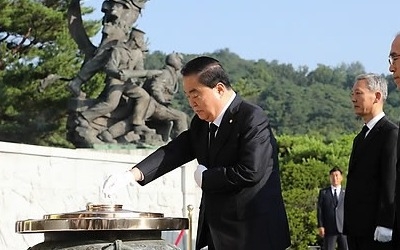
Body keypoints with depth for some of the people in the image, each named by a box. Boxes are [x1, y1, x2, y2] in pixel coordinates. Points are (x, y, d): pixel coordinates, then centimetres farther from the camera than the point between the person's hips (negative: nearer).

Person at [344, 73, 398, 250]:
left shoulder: (391, 133, -7)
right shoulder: (360, 137, 21)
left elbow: (391, 182, -15)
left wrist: (385, 225, -19)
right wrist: (348, 225, 16)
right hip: (356, 231, 9)